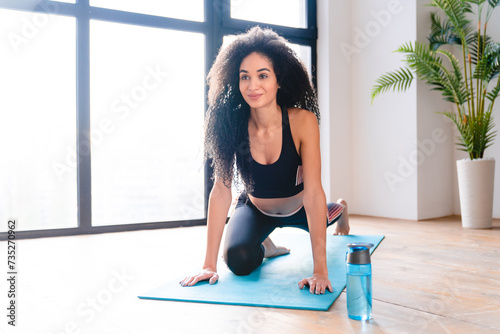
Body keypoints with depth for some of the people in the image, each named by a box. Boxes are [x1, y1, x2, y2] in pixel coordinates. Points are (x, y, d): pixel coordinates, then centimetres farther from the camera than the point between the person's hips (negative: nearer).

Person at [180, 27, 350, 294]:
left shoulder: (302, 121, -32)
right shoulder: (232, 124, -26)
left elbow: (313, 193, -35)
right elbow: (221, 190, -25)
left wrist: (320, 269, -38)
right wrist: (209, 264, -27)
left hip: (297, 209, 0)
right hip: (255, 209, 0)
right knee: (239, 261, -25)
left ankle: (339, 210, 67)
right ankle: (264, 244, 14)